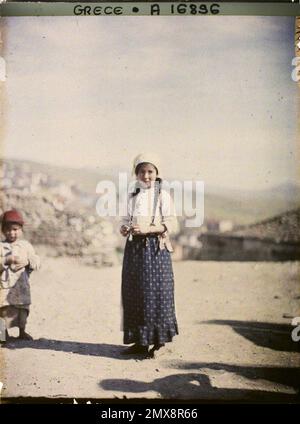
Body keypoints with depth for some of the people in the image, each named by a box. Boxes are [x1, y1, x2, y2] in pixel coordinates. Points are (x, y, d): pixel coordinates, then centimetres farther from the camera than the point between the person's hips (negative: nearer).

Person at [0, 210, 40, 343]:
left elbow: (36, 262, 5)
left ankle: (22, 331, 24)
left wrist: (27, 261, -13)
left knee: (23, 307, 10)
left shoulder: (26, 245, 7)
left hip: (22, 283, 3)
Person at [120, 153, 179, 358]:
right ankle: (140, 341, 17)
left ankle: (158, 342, 6)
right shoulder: (133, 196, 15)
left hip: (155, 249, -6)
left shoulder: (162, 196, -2)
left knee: (155, 293, -5)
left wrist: (148, 229, -19)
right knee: (133, 294, 6)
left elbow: (173, 224, -8)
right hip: (134, 248, 6)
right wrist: (124, 229, -1)